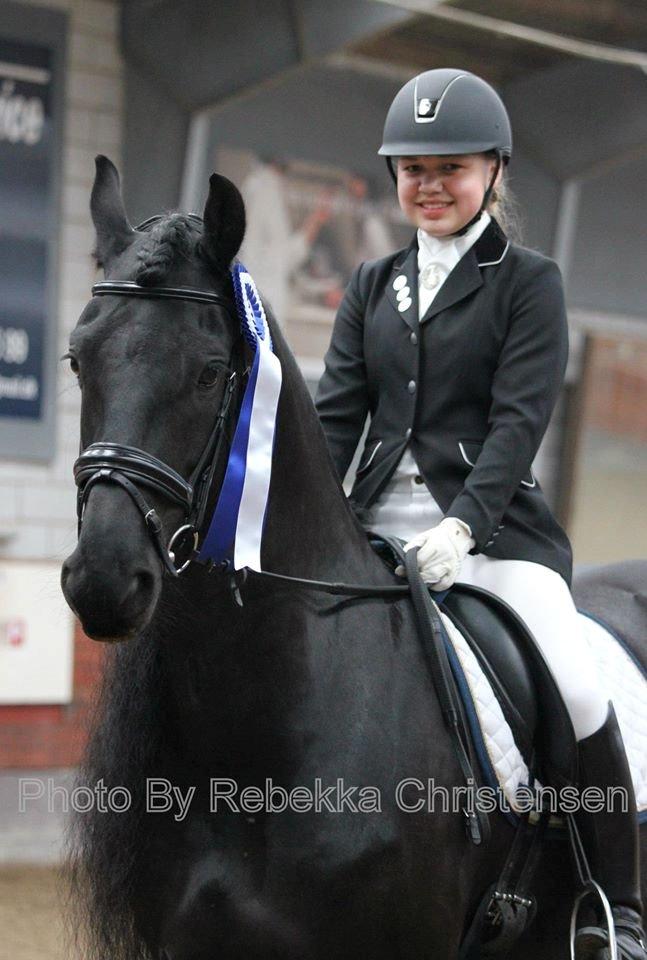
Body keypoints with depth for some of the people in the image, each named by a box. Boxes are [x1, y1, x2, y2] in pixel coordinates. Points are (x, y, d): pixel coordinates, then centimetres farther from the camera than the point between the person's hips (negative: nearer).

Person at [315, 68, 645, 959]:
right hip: (378, 528, 4)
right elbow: (337, 415, 9)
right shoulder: (373, 286, 15)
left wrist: (462, 524, -22)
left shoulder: (528, 282, 3)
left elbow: (519, 420, -8)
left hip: (493, 529, -4)